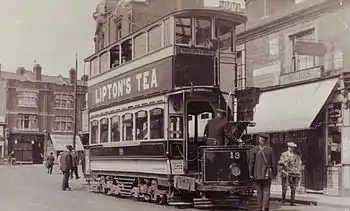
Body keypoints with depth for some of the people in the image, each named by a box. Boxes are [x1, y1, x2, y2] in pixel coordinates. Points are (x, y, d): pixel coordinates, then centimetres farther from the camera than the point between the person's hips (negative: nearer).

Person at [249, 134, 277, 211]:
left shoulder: (254, 150, -3)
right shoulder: (270, 150, -1)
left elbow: (251, 163, -4)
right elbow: (274, 163, 1)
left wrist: (251, 174, 1)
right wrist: (274, 173, 9)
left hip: (257, 174, 0)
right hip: (267, 174, 0)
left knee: (259, 191, 8)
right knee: (266, 190, 3)